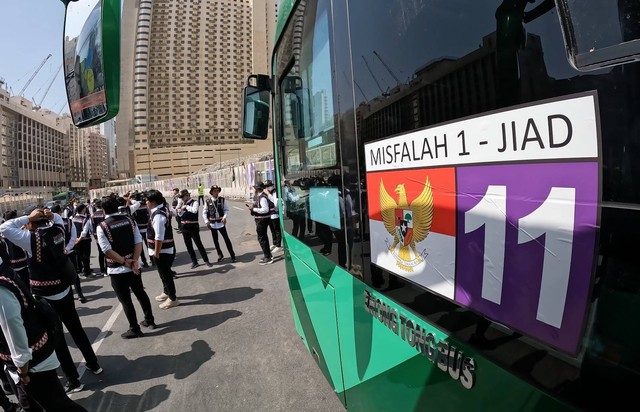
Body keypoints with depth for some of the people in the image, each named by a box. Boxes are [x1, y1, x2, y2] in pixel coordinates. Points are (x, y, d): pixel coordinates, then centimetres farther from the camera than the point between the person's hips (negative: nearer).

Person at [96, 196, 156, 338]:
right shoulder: (130, 220, 0)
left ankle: (135, 329, 16)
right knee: (141, 293, 18)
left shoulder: (101, 227, -11)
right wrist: (134, 261, -8)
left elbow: (107, 250, -17)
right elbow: (138, 242, -6)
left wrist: (125, 262, -10)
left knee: (125, 300, 6)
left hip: (116, 270, -4)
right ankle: (149, 320, 29)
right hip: (132, 266, 4)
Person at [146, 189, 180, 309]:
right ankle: (166, 292, 44)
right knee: (164, 273, 25)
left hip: (163, 251, -10)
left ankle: (172, 299, 19)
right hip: (164, 250, 10)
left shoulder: (158, 215, -25)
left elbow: (159, 237, -26)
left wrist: (156, 253, -20)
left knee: (165, 274, 5)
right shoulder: (161, 210, 7)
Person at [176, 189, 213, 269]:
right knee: (188, 246, 13)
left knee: (199, 244, -1)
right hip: (184, 227, 7)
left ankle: (206, 261, 11)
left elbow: (194, 210, -30)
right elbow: (180, 214, 20)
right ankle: (194, 262, 25)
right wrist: (179, 211, -1)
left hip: (193, 227, -7)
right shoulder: (182, 203, 10)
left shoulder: (194, 202, -9)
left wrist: (186, 207, -20)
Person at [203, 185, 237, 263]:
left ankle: (232, 255, 5)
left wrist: (224, 217, -15)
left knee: (226, 239, -3)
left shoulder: (222, 200, -3)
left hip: (221, 222, -2)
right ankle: (220, 255, 26)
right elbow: (204, 212, 5)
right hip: (212, 223, 2)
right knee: (215, 240, 11)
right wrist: (207, 222, -2)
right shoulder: (208, 201, -1)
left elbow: (226, 209, 1)